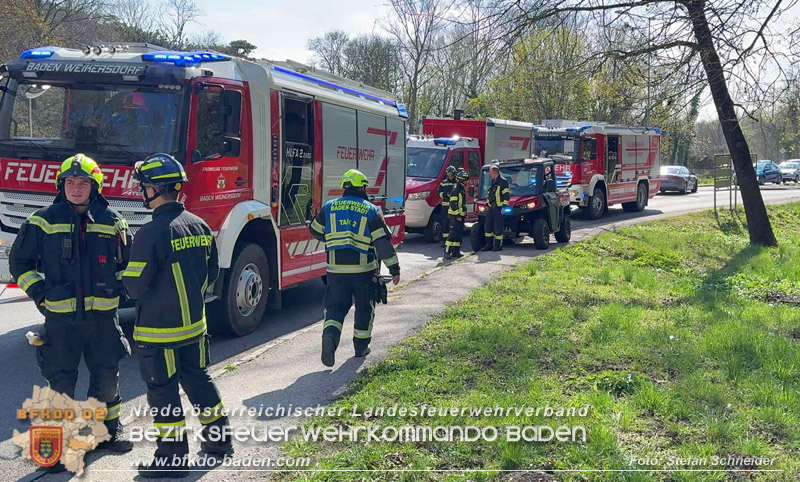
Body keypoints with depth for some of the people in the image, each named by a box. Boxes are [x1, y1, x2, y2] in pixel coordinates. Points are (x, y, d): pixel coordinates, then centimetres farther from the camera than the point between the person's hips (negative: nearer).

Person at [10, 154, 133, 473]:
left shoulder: (112, 222, 5)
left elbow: (128, 262, 17)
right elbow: (20, 262, 6)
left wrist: (119, 290, 6)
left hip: (103, 315, 2)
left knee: (107, 376, 12)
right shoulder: (44, 221, -1)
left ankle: (108, 430, 31)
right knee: (61, 381, 4)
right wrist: (41, 294, -3)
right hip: (61, 318, -2)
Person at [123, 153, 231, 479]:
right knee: (198, 379, 20)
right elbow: (211, 273, 11)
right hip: (194, 324, 7)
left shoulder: (151, 233, -21)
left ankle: (172, 459, 15)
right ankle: (218, 439, 31)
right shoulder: (200, 226, 1)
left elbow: (135, 285, -17)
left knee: (163, 391, 5)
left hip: (158, 330, -7)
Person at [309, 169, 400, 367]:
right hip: (364, 269, -1)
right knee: (364, 308, 17)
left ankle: (330, 335, -19)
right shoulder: (372, 211, -3)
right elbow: (383, 242, -7)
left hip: (336, 269, 1)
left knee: (335, 306, 8)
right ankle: (361, 346, 26)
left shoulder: (329, 207, 5)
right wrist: (394, 268, -3)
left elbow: (315, 231, 17)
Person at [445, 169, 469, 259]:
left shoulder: (462, 189, 16)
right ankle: (447, 252, -11)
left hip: (460, 215, 10)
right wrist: (457, 215, -21)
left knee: (459, 233, 10)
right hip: (455, 216, -10)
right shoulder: (456, 190, -14)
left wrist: (465, 213, 20)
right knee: (453, 233, -12)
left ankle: (456, 251, 15)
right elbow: (453, 204, -20)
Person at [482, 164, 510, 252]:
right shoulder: (492, 182, 18)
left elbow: (507, 195, -11)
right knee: (487, 226, 8)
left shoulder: (503, 181, -7)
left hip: (498, 207, -8)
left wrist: (504, 206, -16)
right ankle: (489, 244, 16)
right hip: (491, 207, 8)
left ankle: (498, 245, 3)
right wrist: (487, 204, 22)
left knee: (498, 227, -5)